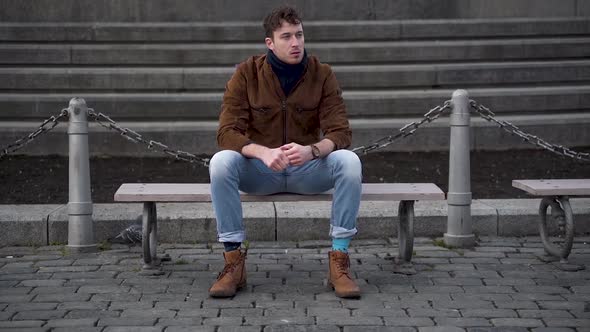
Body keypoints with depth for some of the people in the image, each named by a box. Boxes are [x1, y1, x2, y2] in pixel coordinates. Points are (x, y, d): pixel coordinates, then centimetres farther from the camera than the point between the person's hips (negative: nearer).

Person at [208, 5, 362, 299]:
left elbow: (340, 133, -12)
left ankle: (339, 261, -22)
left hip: (308, 168, 1)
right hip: (259, 170, 0)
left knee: (349, 161, -30)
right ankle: (233, 262, -23)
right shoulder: (246, 73, -8)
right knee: (222, 161, -32)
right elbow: (227, 133, -15)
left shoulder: (322, 74, -6)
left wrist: (311, 150, -35)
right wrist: (263, 152, -35)